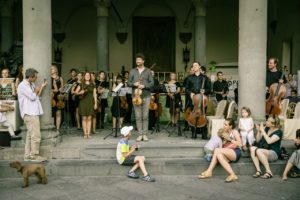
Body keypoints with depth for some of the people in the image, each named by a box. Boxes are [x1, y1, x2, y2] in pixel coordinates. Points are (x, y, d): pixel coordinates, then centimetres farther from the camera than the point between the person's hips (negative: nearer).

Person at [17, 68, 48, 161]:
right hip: (29, 113, -9)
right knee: (36, 135, -8)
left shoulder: (31, 85, 16)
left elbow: (37, 96, 15)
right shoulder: (22, 85, -12)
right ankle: (34, 155, 0)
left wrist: (42, 87, 5)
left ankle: (28, 155, 16)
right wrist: (36, 90, 1)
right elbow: (32, 97, -17)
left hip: (33, 112, 9)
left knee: (30, 135, 11)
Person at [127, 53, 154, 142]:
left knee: (145, 116, 1)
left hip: (146, 96, -1)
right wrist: (134, 84, -12)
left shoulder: (148, 71, 6)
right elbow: (128, 83, 9)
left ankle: (145, 134, 9)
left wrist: (144, 86, -16)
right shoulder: (132, 71, 10)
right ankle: (140, 134, 10)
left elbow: (152, 83, 0)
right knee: (138, 117, 2)